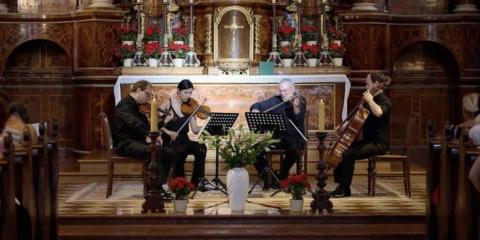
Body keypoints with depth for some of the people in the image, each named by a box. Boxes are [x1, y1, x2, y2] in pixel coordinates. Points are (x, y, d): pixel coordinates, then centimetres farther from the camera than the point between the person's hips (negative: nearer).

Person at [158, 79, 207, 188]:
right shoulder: (168, 104, -2)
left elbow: (195, 129, 1)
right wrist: (167, 131, -23)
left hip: (184, 141, 4)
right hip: (170, 141, -4)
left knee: (201, 148, -26)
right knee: (181, 150, -36)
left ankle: (197, 182, -16)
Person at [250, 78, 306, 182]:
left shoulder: (300, 101, -1)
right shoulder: (276, 100, 9)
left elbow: (299, 120, -16)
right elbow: (258, 105, 12)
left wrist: (296, 107, -35)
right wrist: (255, 110, -11)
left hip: (294, 138, -4)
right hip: (277, 137, 4)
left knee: (293, 150, -36)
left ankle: (282, 176, -12)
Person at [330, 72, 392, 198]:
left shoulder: (384, 101, -13)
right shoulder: (374, 99, 16)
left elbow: (378, 112, -41)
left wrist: (369, 100, -26)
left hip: (378, 144, -10)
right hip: (368, 140, 10)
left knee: (348, 154, -24)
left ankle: (344, 189, -13)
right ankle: (341, 185, 5)